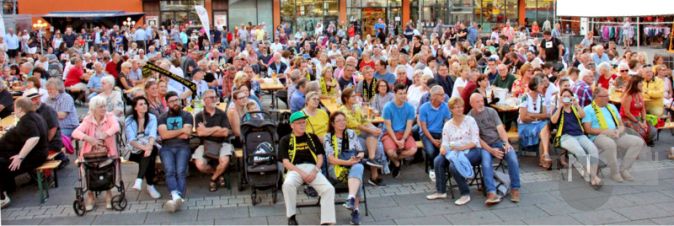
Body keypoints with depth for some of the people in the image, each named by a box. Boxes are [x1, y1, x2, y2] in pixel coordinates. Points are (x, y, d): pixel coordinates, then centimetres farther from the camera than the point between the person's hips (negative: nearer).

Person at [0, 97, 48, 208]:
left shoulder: (27, 119, -19)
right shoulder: (34, 116, 11)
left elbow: (34, 138, -36)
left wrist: (20, 157, -33)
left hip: (32, 157, -11)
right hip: (35, 154, 11)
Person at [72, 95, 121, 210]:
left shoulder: (110, 116, 2)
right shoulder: (88, 120, 3)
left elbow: (116, 127, -20)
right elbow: (75, 133, -12)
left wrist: (103, 136, -32)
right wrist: (89, 139, -29)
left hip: (108, 152, 0)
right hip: (91, 153, 1)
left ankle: (108, 192, -3)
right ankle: (90, 195, -4)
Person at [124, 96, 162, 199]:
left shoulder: (152, 118, 4)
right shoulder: (129, 121, -1)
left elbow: (152, 135, -12)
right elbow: (131, 140, -14)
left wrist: (149, 146, -35)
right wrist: (144, 147, -33)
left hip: (149, 147, 2)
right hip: (134, 151, -2)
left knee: (149, 154, -34)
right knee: (149, 157, -33)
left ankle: (139, 180, -36)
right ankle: (150, 186, -29)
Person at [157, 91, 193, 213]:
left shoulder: (186, 116, 14)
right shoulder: (163, 118, 19)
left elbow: (186, 135, -1)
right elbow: (163, 135, 0)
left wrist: (170, 133, 6)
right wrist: (181, 130, 1)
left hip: (182, 147, -1)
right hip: (167, 148, 1)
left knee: (180, 172, -27)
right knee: (170, 171, -28)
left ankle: (176, 197, -45)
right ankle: (177, 196, -47)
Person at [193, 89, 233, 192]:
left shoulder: (222, 114, 7)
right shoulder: (199, 116, 5)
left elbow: (225, 132, -4)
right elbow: (200, 132, -8)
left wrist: (207, 131, -5)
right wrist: (216, 128, -5)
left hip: (221, 143, 0)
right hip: (205, 144, 0)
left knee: (224, 161, -30)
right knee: (200, 165, -25)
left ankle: (214, 178, 3)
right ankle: (219, 174, 8)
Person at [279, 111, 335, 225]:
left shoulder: (312, 137, 19)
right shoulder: (285, 140, 10)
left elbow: (320, 157, 14)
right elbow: (286, 162, 1)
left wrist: (315, 171, -7)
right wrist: (301, 173, -13)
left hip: (313, 168, 2)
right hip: (295, 169, -2)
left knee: (329, 189, -24)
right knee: (288, 184, -36)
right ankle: (291, 216, -16)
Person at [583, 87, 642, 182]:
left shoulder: (612, 107, 24)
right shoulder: (588, 109, 3)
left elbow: (621, 125, 22)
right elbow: (588, 129, -8)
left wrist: (619, 131, -3)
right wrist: (606, 131, -16)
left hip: (617, 136, 7)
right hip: (599, 136, -7)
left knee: (639, 141, -14)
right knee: (610, 144, -41)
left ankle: (624, 169, -8)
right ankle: (615, 172, -20)